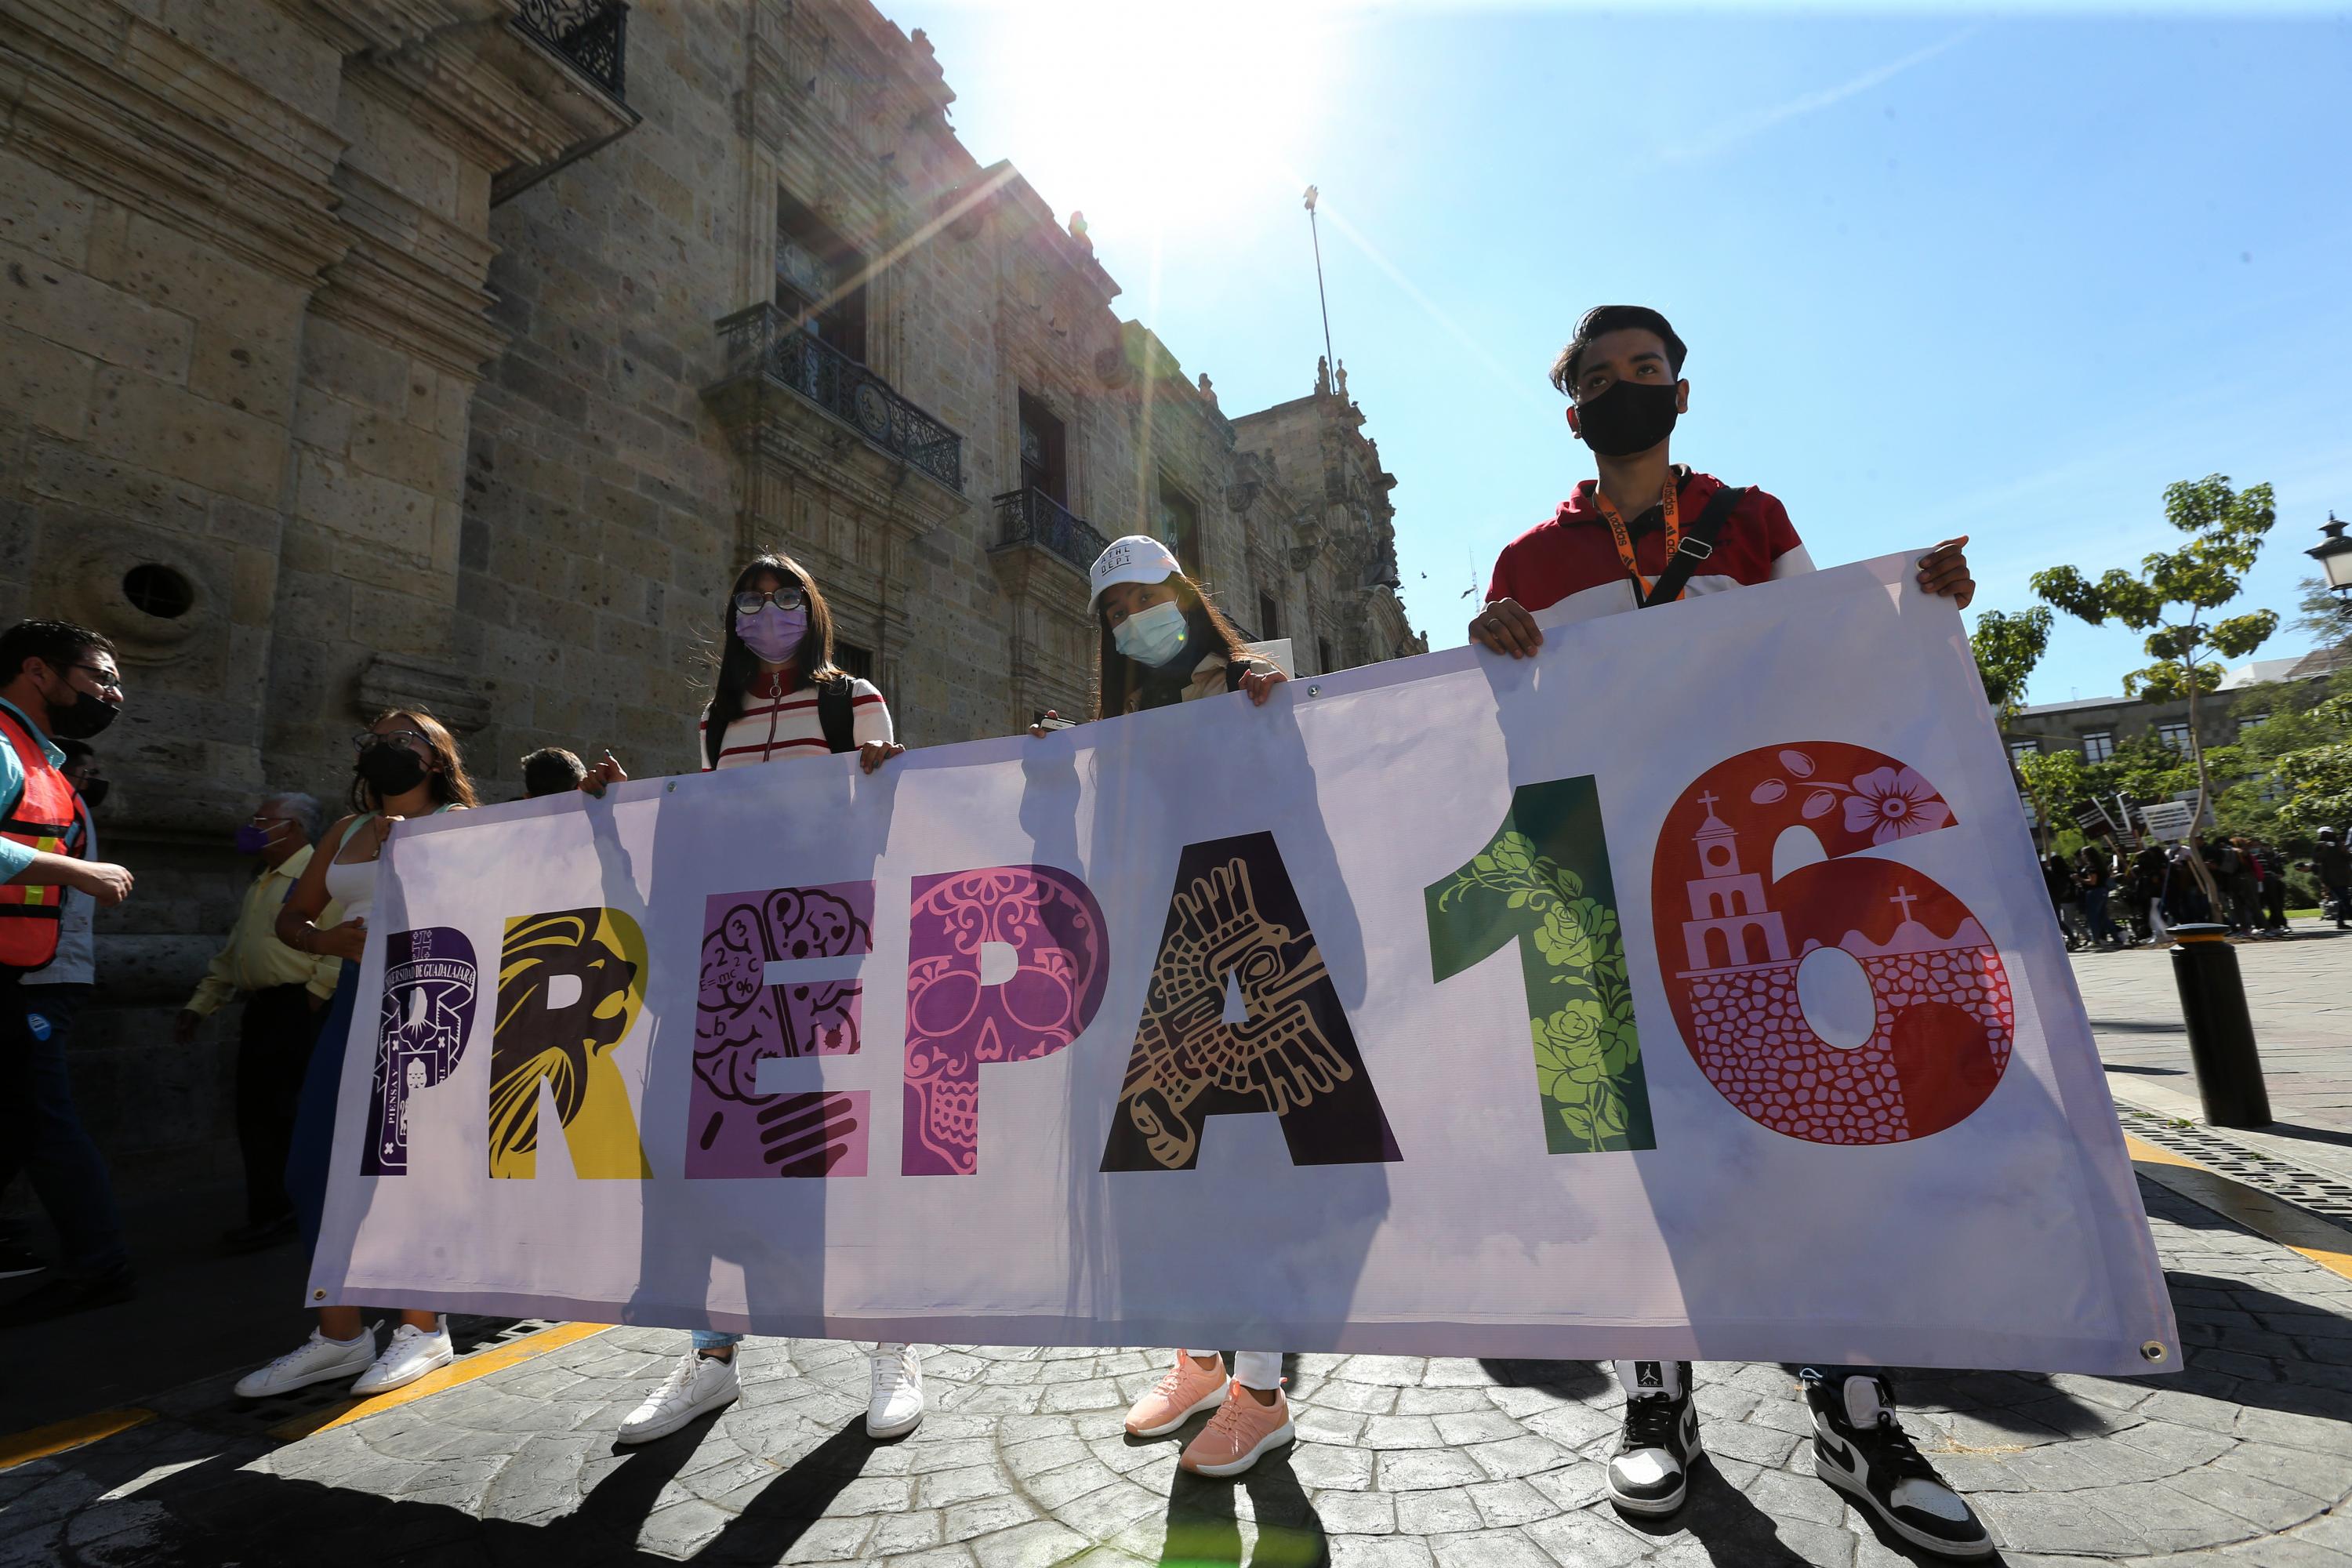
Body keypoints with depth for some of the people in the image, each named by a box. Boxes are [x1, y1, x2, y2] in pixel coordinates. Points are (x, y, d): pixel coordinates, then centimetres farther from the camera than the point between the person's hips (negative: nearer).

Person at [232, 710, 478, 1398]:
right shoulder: (347, 831, 19)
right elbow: (290, 916, 20)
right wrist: (328, 940, 1)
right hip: (358, 1000, 6)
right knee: (319, 1163, 5)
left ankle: (423, 1328, 10)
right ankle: (339, 1334, 19)